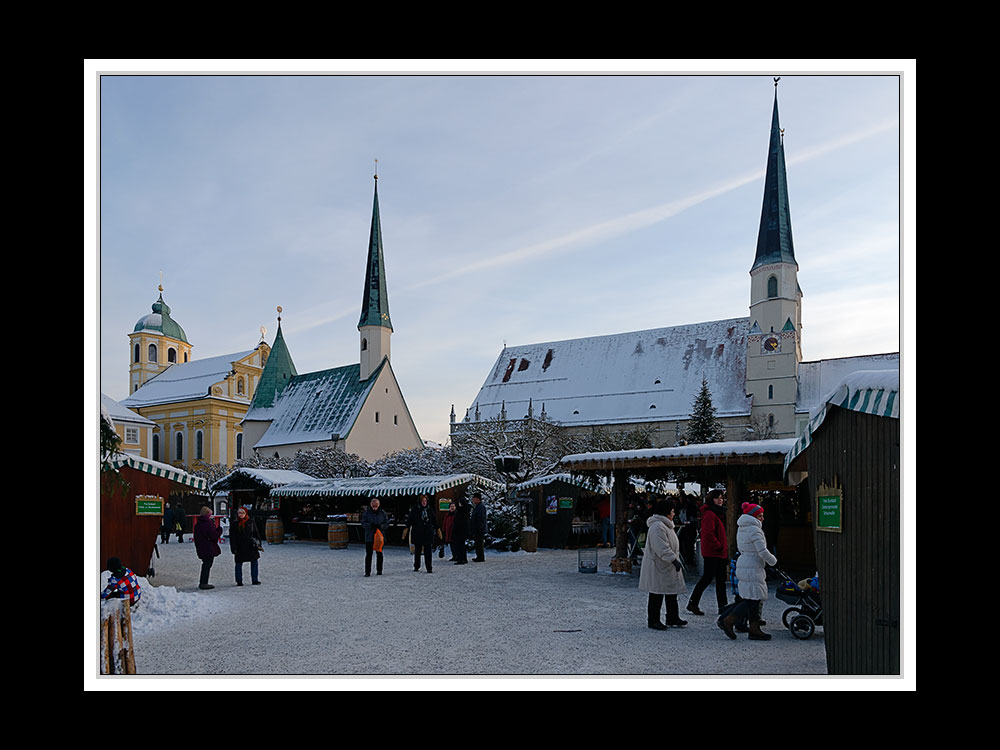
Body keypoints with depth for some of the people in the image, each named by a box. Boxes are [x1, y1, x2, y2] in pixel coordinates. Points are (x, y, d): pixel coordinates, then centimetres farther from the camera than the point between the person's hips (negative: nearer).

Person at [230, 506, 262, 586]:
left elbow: (256, 533, 10)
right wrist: (234, 548, -7)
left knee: (254, 562, 3)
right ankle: (239, 581, 14)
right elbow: (232, 537, -1)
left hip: (251, 546, 2)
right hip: (240, 548, -2)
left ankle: (255, 580, 13)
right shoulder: (234, 524, 0)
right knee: (239, 563, 3)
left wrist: (258, 543, 5)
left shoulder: (251, 522, 5)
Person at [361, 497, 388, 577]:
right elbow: (363, 523, -4)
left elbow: (387, 524, 3)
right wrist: (371, 525, -22)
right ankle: (367, 572, 1)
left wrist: (380, 526, -17)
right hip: (369, 537, -1)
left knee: (379, 554, 9)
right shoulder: (366, 513, 0)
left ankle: (379, 570, 21)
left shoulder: (382, 513, 3)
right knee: (368, 554, -4)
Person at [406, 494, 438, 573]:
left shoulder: (430, 508, 7)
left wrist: (437, 529, 17)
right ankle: (416, 567, 22)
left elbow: (434, 519, 16)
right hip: (417, 533, -2)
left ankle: (429, 568, 0)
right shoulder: (415, 508, -2)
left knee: (428, 551, -2)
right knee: (417, 550, 9)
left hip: (428, 533, 2)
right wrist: (407, 528, -13)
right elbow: (410, 519, -4)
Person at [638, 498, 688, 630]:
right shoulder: (657, 526, -21)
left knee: (672, 593, 14)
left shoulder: (665, 525, 16)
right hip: (657, 567, -11)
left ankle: (673, 619, 22)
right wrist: (674, 560, -27)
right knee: (656, 595, -2)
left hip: (667, 567, 11)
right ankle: (653, 620, 7)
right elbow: (662, 548, -27)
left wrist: (676, 559, 25)